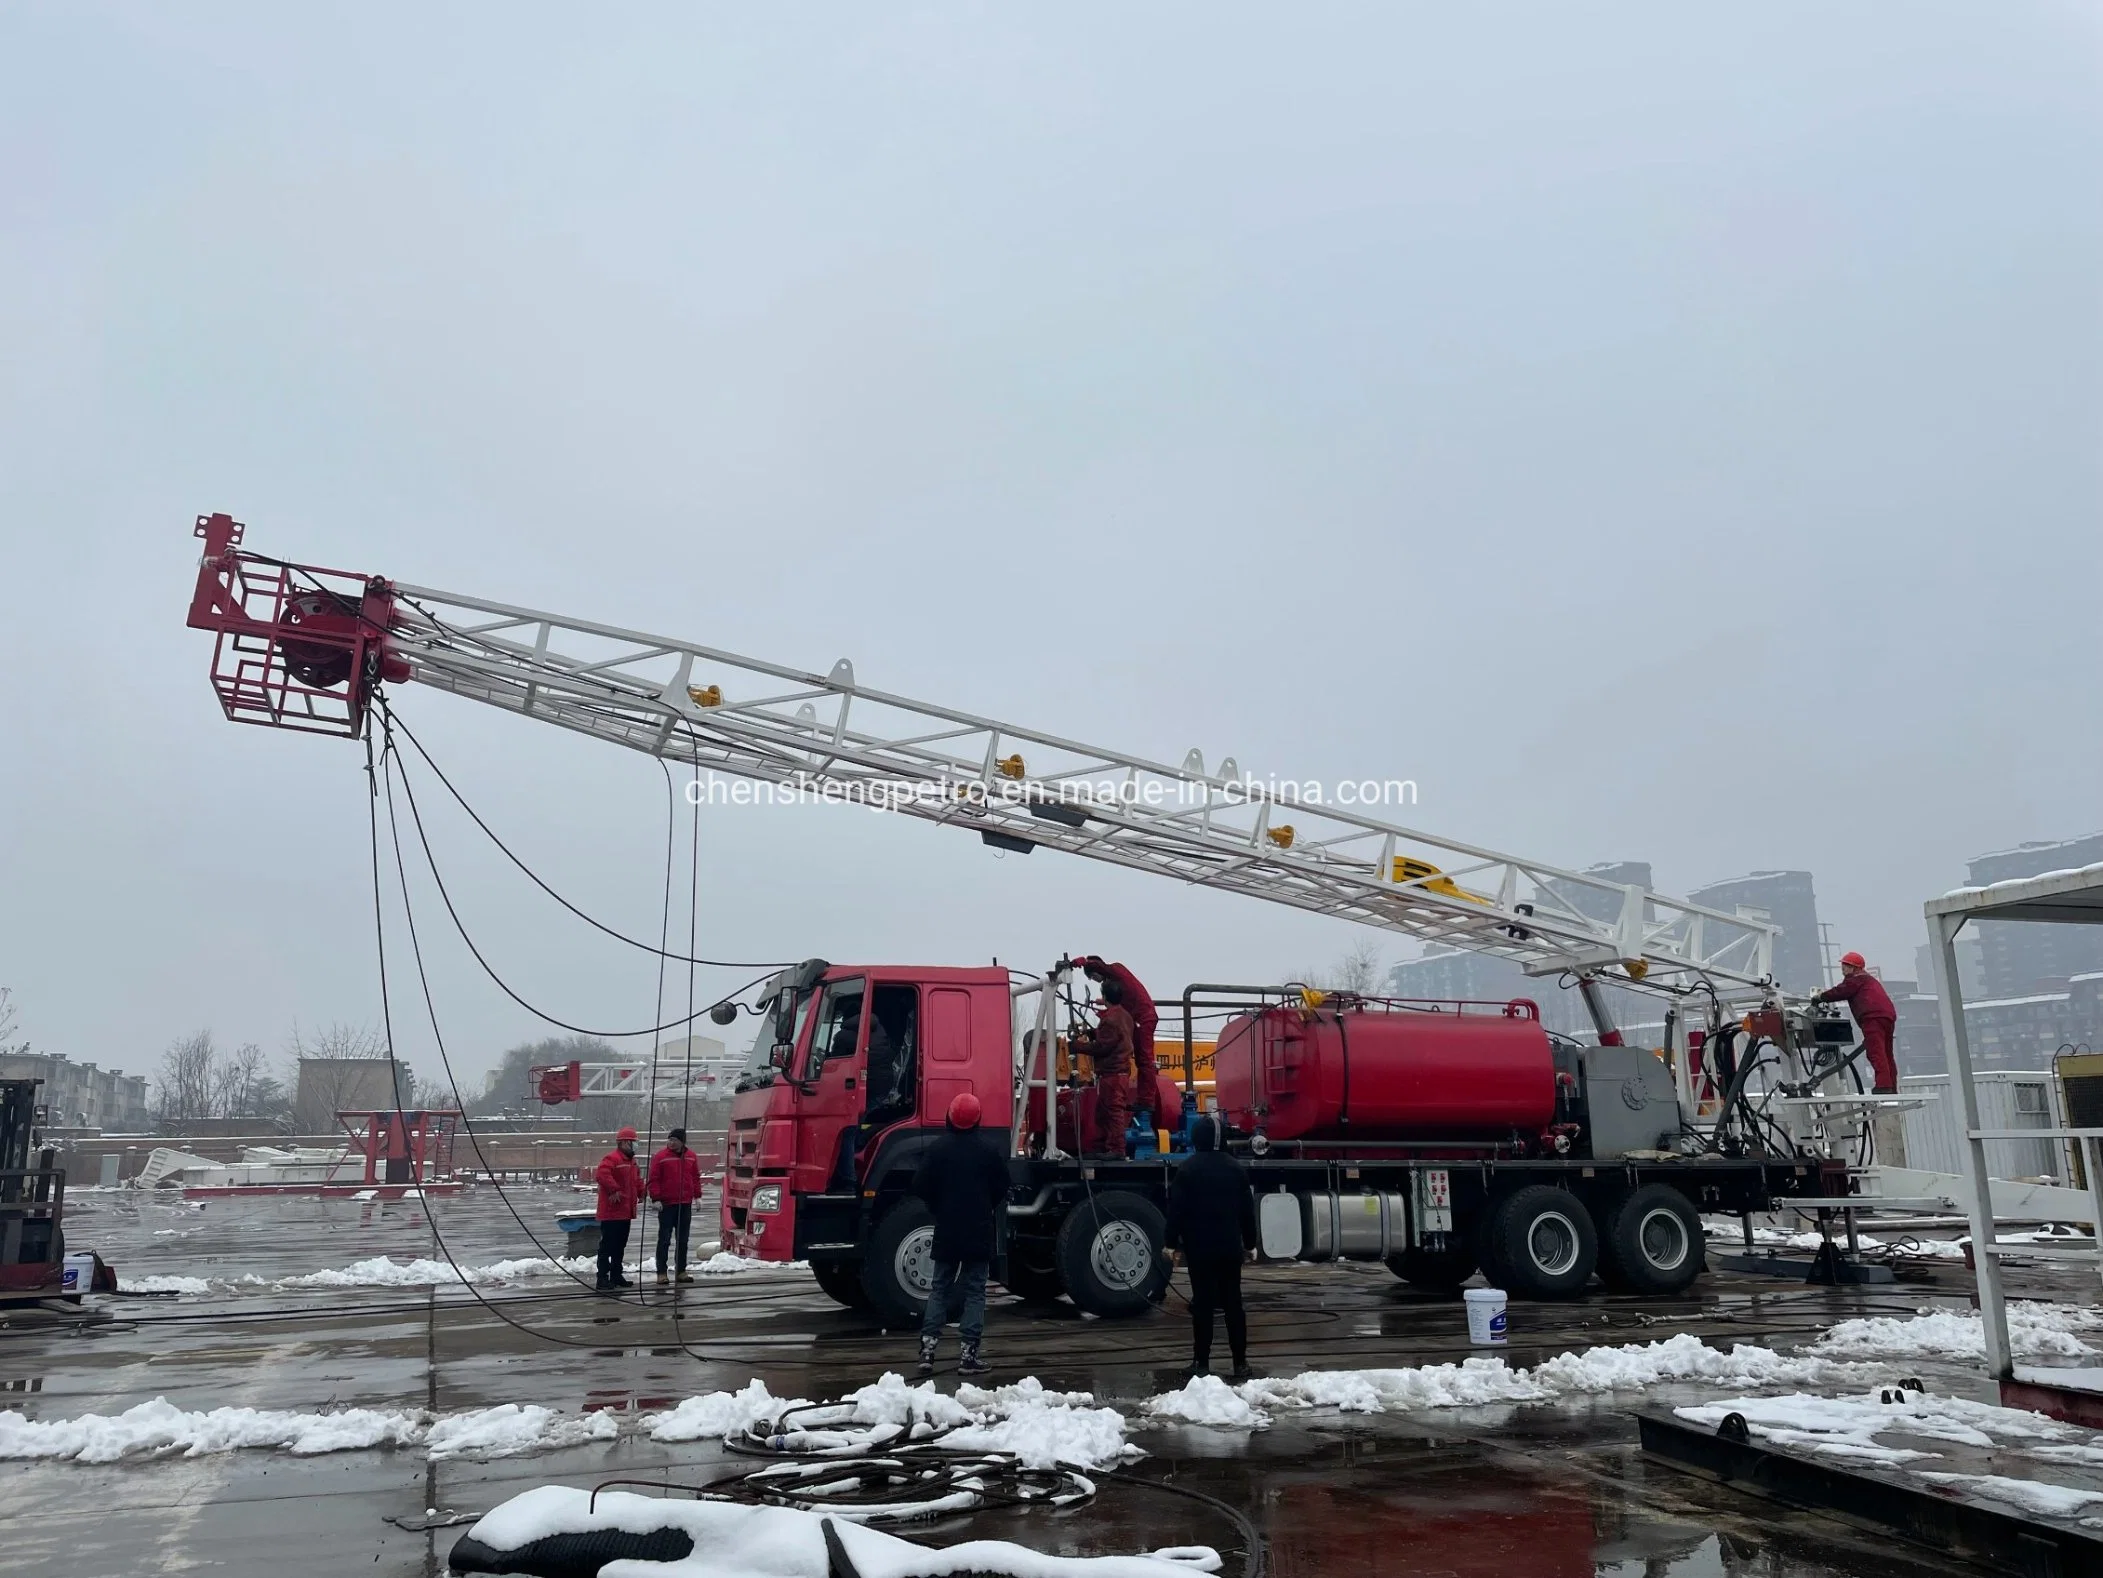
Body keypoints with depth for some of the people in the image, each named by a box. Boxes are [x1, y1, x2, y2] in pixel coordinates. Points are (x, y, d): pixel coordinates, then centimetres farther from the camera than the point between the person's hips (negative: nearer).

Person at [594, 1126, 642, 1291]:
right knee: (607, 1245, -7)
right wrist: (614, 1190, -29)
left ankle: (616, 1276, 24)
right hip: (611, 1212, -10)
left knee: (620, 1245, 15)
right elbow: (603, 1175, -30)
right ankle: (603, 1277, -5)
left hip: (625, 1212, 10)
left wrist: (641, 1192, 17)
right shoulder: (611, 1158, -14)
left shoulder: (631, 1160, 18)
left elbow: (637, 1179, 30)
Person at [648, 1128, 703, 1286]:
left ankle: (681, 1271, 17)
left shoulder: (691, 1157, 7)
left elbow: (695, 1177, 14)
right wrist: (656, 1199, -13)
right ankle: (661, 1273, 2)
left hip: (685, 1204, 4)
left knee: (683, 1240, 10)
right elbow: (654, 1179, -7)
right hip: (666, 1204, -4)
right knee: (664, 1239, -2)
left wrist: (697, 1196, 8)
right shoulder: (660, 1157, -6)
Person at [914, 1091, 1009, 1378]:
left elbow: (921, 1186, -6)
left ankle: (928, 1347, 4)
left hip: (946, 1230, 1)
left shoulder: (938, 1148, -7)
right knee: (974, 1290, 4)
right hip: (979, 1232, -1)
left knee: (940, 1288, 12)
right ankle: (969, 1354, 0)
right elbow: (1001, 1187, -1)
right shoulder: (987, 1150, -8)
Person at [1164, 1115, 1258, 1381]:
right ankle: (1240, 1362, 9)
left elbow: (1176, 1208, -10)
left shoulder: (1187, 1169, -7)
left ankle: (1202, 1362, 2)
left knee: (1202, 1303, 0)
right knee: (1233, 1302, 8)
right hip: (1230, 1246, 3)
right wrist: (1250, 1243, 17)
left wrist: (1172, 1242, -3)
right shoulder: (1236, 1168, 5)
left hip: (1199, 1246, -3)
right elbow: (1247, 1209, 9)